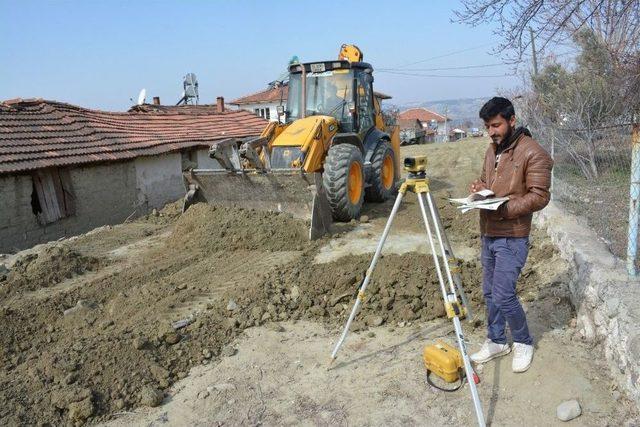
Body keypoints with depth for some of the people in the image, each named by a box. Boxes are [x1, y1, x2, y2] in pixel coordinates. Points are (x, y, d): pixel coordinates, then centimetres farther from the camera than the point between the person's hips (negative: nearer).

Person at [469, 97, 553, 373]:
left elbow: (539, 196, -16)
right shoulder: (492, 149, 11)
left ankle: (523, 342, 19)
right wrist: (479, 187, 0)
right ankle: (496, 342, 30)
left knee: (503, 295, -6)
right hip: (488, 234, 8)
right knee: (489, 292, 14)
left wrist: (505, 208, -25)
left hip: (512, 238, -8)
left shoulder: (533, 153, -13)